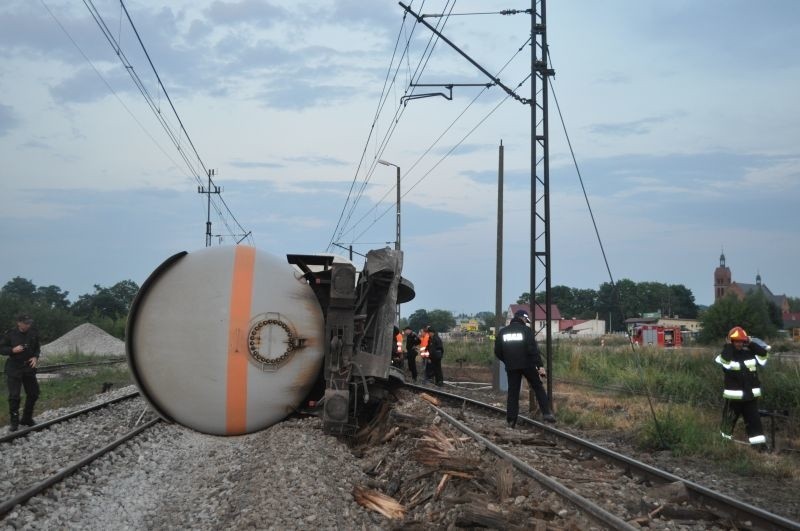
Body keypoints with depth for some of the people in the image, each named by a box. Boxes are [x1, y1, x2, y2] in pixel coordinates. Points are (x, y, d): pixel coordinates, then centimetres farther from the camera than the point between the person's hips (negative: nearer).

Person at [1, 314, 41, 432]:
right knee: (14, 395, -6)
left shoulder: (34, 333, 0)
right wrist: (13, 350, -24)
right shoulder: (10, 334, -11)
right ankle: (14, 422, 6)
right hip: (14, 368, -4)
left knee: (33, 393, 9)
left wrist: (35, 357, -6)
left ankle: (27, 418, 25)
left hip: (29, 367, 4)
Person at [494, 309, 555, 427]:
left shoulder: (503, 332, 9)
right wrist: (540, 365, -14)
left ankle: (511, 420, 5)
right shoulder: (526, 330, -5)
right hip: (527, 365, -3)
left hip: (511, 367, 3)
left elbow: (497, 352, 11)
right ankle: (546, 413, 0)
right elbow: (533, 349, -13)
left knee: (513, 392, 8)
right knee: (538, 387, 9)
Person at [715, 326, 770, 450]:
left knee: (754, 420, 6)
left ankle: (759, 444, 9)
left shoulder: (749, 353, 8)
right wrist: (728, 345, -18)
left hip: (751, 395, 4)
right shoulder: (726, 354, -6)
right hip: (733, 396, -4)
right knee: (729, 420, 3)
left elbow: (764, 352, -1)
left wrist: (751, 343, -5)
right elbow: (725, 361, -27)